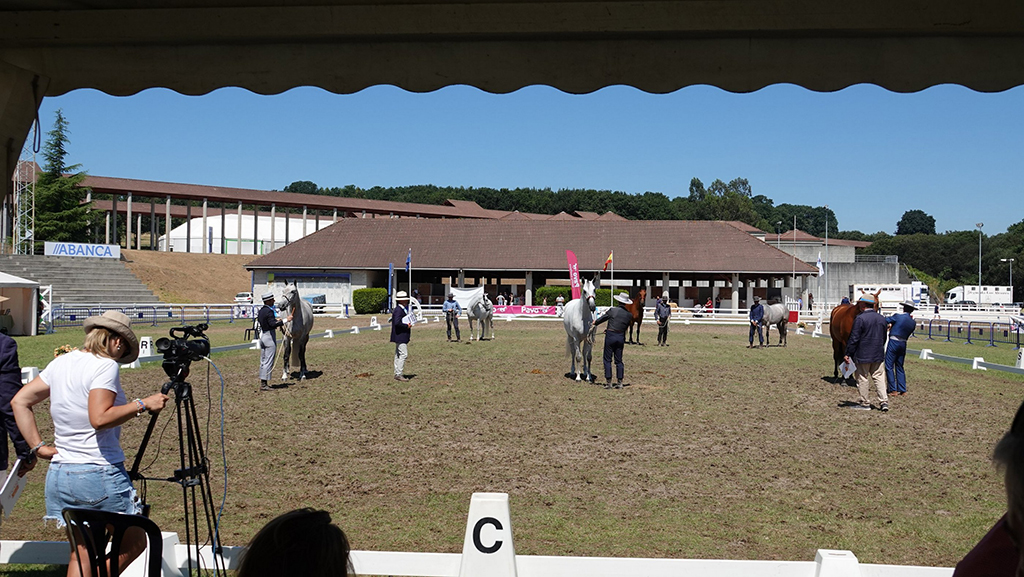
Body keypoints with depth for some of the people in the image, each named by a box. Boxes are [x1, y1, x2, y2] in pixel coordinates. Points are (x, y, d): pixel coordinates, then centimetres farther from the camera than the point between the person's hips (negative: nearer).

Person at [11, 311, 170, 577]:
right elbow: (100, 418, -23)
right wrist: (142, 404, -14)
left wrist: (38, 446, 11)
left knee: (81, 555, 15)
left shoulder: (60, 362, 11)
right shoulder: (106, 366, -12)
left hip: (58, 475, 8)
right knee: (134, 544, 9)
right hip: (101, 475, -8)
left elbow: (19, 402, 13)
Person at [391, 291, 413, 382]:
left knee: (398, 355, 13)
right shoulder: (398, 310, -17)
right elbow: (397, 323, -27)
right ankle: (399, 374, -10)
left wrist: (408, 324, 10)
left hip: (401, 337, 11)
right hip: (400, 336, -11)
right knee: (403, 354, -12)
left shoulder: (401, 309, 16)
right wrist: (407, 326, -18)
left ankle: (397, 374, 18)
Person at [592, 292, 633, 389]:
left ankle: (608, 382, 1)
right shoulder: (629, 315, 2)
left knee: (607, 360, 4)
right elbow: (625, 327, 10)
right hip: (621, 337, 4)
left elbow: (602, 318, 1)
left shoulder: (612, 310, -10)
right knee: (619, 360, 12)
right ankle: (619, 382, 11)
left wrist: (594, 324, 20)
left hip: (610, 336, -4)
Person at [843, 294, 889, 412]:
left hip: (863, 355, -6)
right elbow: (884, 337, 14)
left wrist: (848, 353, -8)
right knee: (878, 377, 11)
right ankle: (884, 401, 5)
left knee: (863, 378, 4)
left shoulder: (860, 319, -16)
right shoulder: (882, 318, 6)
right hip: (878, 355, 6)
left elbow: (854, 339, -15)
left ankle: (864, 403, 12)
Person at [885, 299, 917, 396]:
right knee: (900, 367, 15)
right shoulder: (913, 322, 5)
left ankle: (893, 390, -2)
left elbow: (885, 321, -2)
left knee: (889, 366, 0)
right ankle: (902, 390, 15)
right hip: (903, 344, 6)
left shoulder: (897, 317, -11)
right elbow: (909, 333, 14)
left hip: (893, 342, -6)